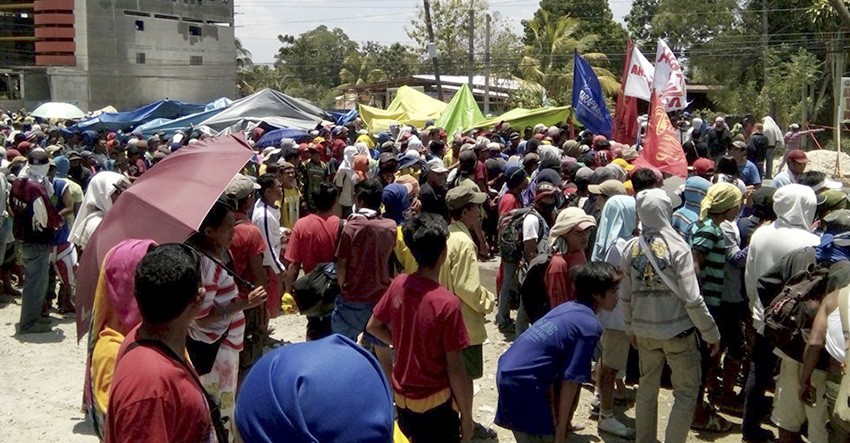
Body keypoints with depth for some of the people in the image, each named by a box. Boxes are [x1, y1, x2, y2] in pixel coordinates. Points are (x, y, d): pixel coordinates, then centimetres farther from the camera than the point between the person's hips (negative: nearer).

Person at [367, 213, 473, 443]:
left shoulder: (399, 284, -8)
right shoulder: (447, 303, -25)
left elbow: (373, 326, 8)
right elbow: (455, 368, -19)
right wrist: (466, 415, -8)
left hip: (401, 398, 6)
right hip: (435, 404, -5)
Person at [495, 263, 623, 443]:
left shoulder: (568, 308, 13)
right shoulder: (590, 326, -11)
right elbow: (570, 380, -13)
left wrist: (556, 417, 20)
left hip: (508, 371, 8)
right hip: (521, 383, -8)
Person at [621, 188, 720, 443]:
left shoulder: (631, 248, -2)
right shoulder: (677, 248, -16)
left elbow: (625, 295, 6)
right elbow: (692, 298, -17)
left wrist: (630, 327, 19)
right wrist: (711, 333, -7)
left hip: (644, 330, 5)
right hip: (677, 330, -5)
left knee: (647, 388, 19)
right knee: (686, 393, 8)